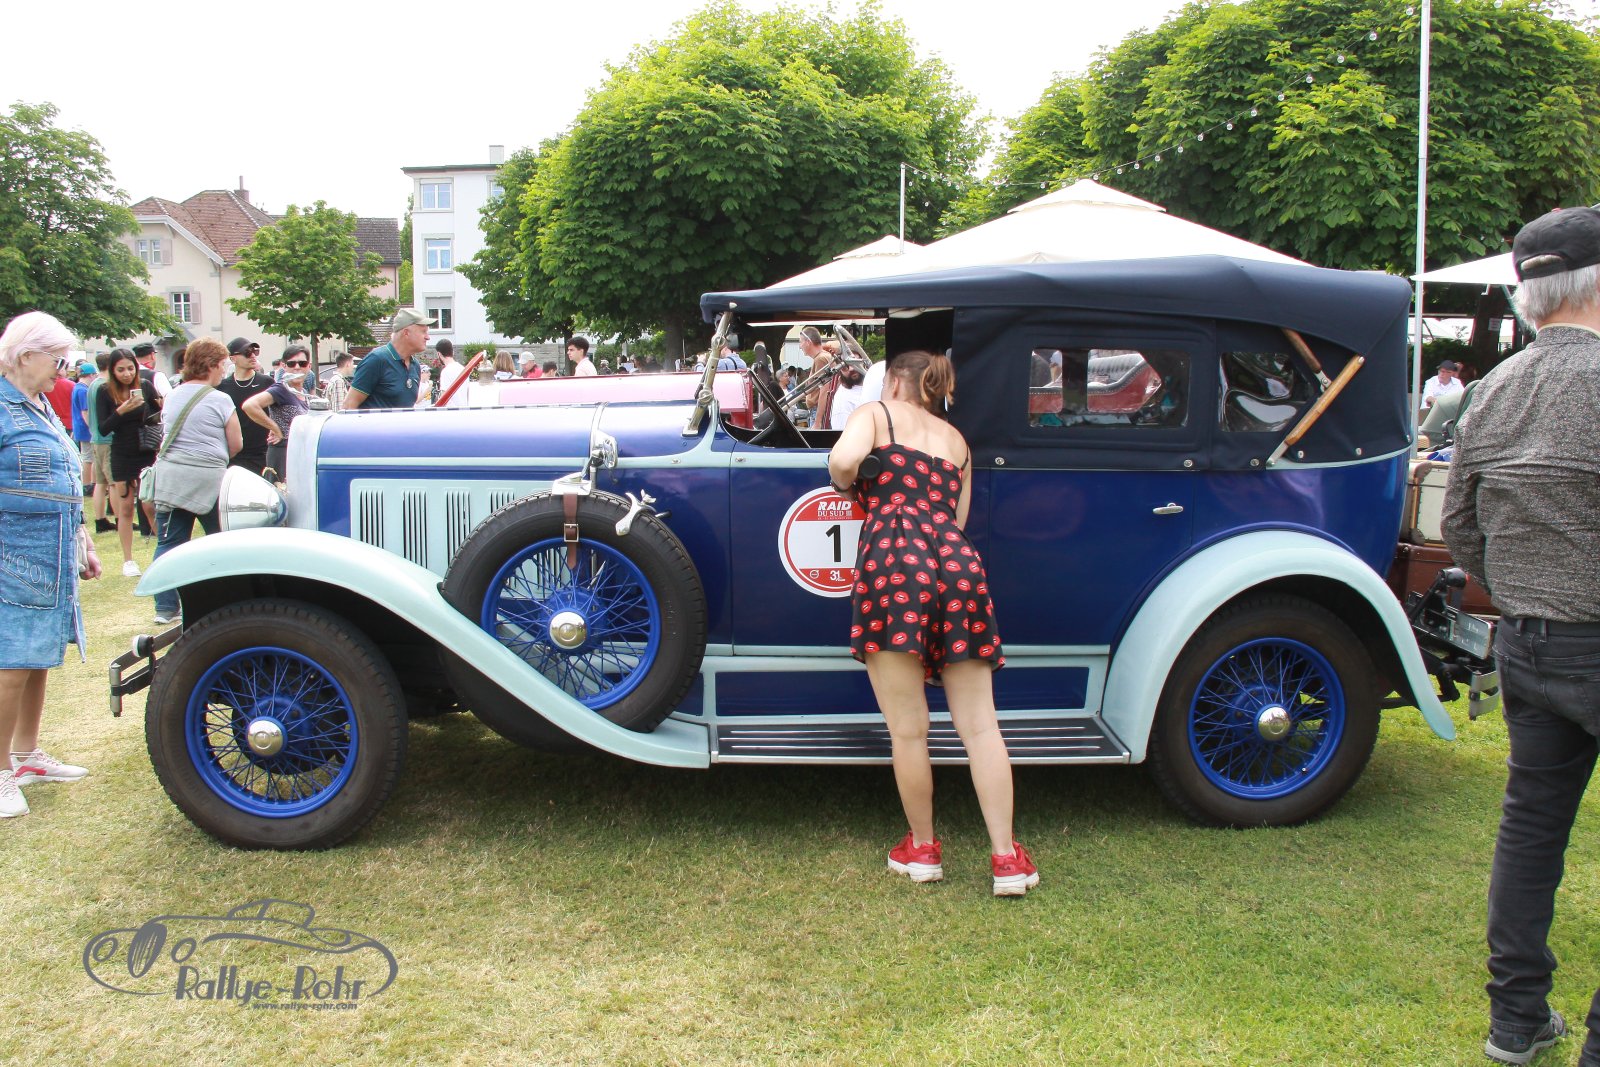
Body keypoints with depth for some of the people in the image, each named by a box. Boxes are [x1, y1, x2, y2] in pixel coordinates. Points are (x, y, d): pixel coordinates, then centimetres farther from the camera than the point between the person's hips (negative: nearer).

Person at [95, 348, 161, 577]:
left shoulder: (145, 386, -4)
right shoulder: (105, 393, -5)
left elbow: (157, 418, 4)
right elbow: (103, 428, -10)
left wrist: (163, 409, -18)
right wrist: (121, 410, -24)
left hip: (148, 454, 0)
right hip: (122, 457, 0)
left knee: (151, 507, -1)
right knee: (125, 509, 6)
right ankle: (128, 560, 13)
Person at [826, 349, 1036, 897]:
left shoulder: (877, 413, 14)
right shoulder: (957, 440, 29)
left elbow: (843, 460, -7)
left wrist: (845, 484, 13)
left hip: (894, 561, -5)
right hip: (960, 563, 5)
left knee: (908, 729, 5)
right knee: (980, 724, 7)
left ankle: (922, 849, 16)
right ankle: (1006, 857, 8)